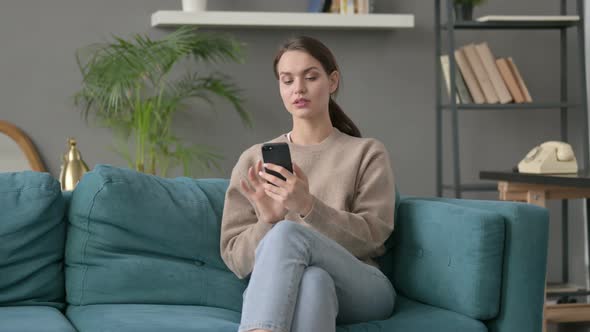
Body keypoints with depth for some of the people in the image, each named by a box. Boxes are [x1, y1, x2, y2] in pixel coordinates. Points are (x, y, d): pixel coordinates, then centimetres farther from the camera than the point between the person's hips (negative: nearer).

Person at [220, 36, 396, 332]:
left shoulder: (368, 153, 13)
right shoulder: (253, 160, 16)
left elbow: (370, 236, -1)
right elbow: (235, 257, 10)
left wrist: (308, 206, -18)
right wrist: (268, 221, -13)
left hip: (359, 287, -1)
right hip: (275, 289, 1)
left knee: (287, 234, -35)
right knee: (312, 280, -40)